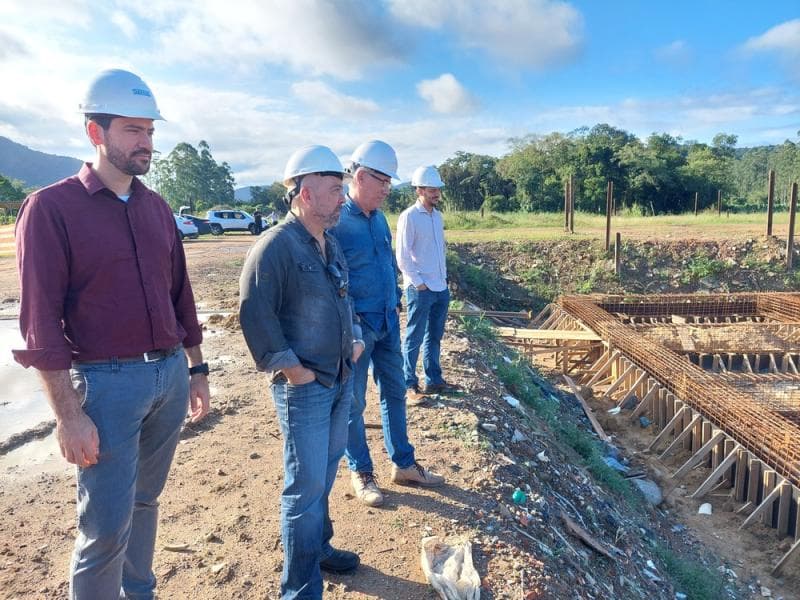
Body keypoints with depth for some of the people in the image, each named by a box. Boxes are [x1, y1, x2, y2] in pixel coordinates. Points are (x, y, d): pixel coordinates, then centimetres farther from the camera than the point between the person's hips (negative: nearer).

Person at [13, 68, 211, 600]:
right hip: (108, 381, -5)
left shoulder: (157, 207, 9)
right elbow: (41, 322, -12)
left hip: (171, 375, 6)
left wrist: (197, 369, 13)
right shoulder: (51, 208, -8)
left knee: (145, 500, 20)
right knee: (106, 527, 2)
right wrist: (68, 415, -14)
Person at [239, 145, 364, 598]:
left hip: (342, 379, 8)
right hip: (304, 387, -8)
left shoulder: (331, 244, 11)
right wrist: (289, 367, -18)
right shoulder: (276, 246, -17)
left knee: (326, 472, 22)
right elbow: (255, 315, -21)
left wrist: (356, 336, 11)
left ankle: (319, 548, 42)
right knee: (307, 485, 0)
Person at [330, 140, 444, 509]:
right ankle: (360, 473, 25)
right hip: (356, 326, -8)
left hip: (387, 322, 8)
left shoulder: (379, 218, 8)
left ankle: (403, 464, 32)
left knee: (394, 393, 16)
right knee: (354, 402, 7)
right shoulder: (337, 221, -16)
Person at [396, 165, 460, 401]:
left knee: (434, 337, 15)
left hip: (441, 288, 8)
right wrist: (418, 283, -13)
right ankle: (409, 384, 12)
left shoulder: (437, 216, 11)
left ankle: (434, 380, 26)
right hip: (420, 290, -7)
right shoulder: (409, 217, -12)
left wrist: (444, 277, 12)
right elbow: (402, 257, -14)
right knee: (414, 338, 2)